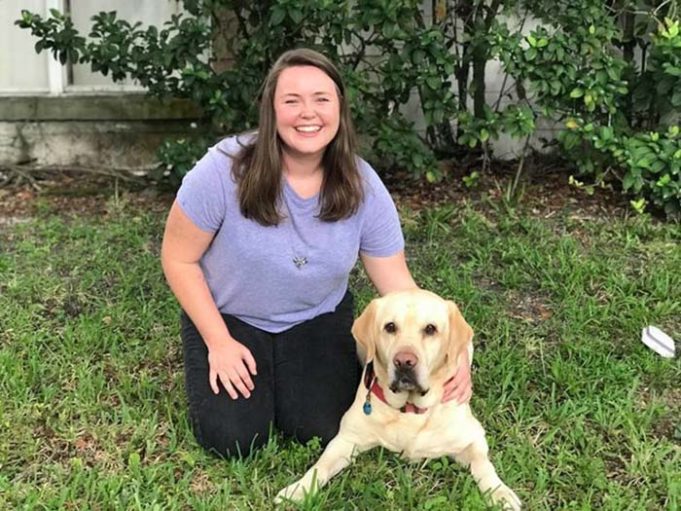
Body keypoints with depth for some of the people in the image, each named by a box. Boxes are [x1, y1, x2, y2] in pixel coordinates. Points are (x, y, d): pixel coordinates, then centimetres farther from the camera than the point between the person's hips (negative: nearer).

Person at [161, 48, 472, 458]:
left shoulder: (362, 186, -17)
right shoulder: (225, 170, -26)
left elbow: (398, 284, -12)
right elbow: (179, 258, -14)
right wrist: (219, 342, -16)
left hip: (318, 320, 2)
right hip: (229, 317, -1)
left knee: (327, 433, -12)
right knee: (233, 441, -13)